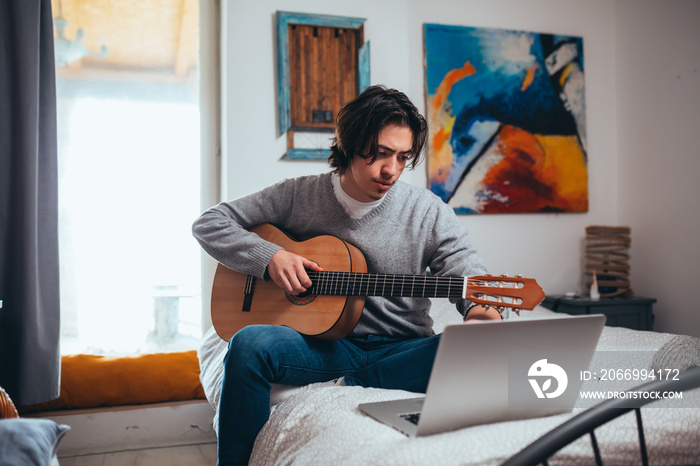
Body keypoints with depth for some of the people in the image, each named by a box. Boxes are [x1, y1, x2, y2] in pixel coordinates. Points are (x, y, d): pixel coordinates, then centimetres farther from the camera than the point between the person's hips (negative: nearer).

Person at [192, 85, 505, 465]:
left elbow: (467, 272, -6)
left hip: (401, 350, 1)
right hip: (324, 345, 0)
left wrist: (480, 310, -31)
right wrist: (269, 257, -13)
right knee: (250, 344, -30)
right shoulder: (298, 196, 1)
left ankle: (347, 384, -19)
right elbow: (209, 223, 4)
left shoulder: (428, 212, -1)